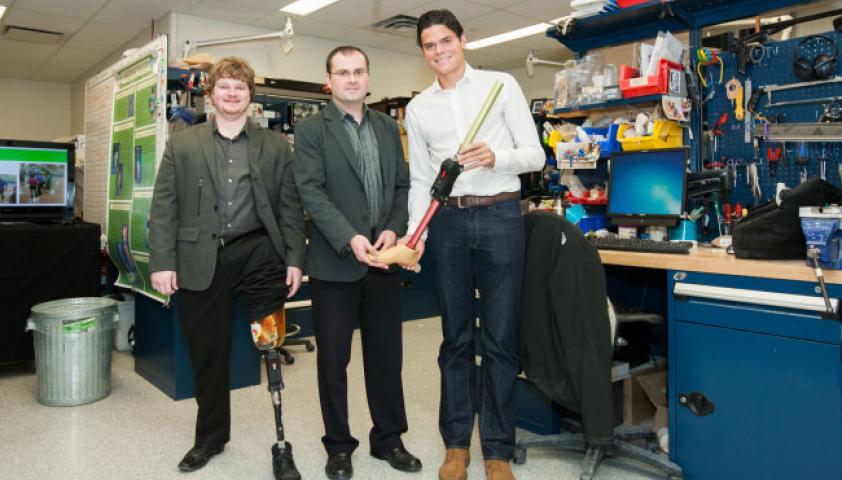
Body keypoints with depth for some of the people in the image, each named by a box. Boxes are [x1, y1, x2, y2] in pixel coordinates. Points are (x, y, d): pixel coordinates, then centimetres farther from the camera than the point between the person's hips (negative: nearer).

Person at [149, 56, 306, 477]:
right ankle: (210, 437, 33)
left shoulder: (276, 146, 8)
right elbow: (164, 207, 4)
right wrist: (162, 262, -4)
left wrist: (294, 259, -3)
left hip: (259, 255, -1)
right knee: (206, 354, 13)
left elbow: (290, 206, 5)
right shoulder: (181, 145, 9)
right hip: (200, 260, 2)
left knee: (272, 349, -3)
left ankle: (284, 445, 11)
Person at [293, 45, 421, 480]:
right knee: (334, 358, 7)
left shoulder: (388, 127, 13)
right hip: (335, 261, -3)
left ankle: (388, 439, 27)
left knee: (386, 354, 11)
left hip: (382, 260, 4)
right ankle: (338, 445, 24)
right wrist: (350, 239, -22)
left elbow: (402, 186, 12)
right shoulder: (311, 130, -1)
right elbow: (312, 193, -11)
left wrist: (393, 229, -6)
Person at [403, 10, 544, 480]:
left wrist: (495, 157, -19)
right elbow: (419, 179, 11)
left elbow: (535, 155, 1)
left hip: (500, 216, -2)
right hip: (448, 221, 3)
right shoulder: (418, 107, 12)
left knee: (500, 337, 3)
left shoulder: (502, 84, 4)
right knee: (456, 337, 10)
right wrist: (415, 234, -2)